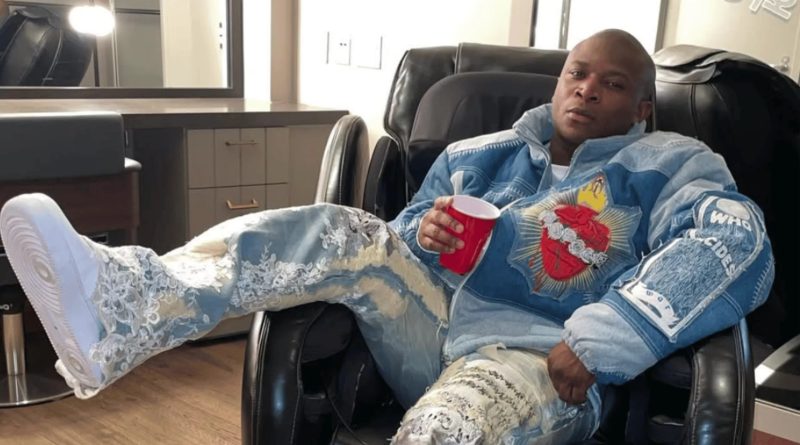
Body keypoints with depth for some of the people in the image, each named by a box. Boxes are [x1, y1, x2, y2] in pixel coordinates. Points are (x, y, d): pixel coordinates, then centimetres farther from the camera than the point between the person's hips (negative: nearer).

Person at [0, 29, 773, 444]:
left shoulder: (670, 165, 10)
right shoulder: (482, 154, 20)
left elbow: (737, 242, -12)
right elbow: (395, 244, 19)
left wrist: (593, 346, -22)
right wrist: (425, 237, -8)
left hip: (535, 357, -4)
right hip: (440, 328, 4)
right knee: (347, 234, -20)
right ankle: (118, 309, -38)